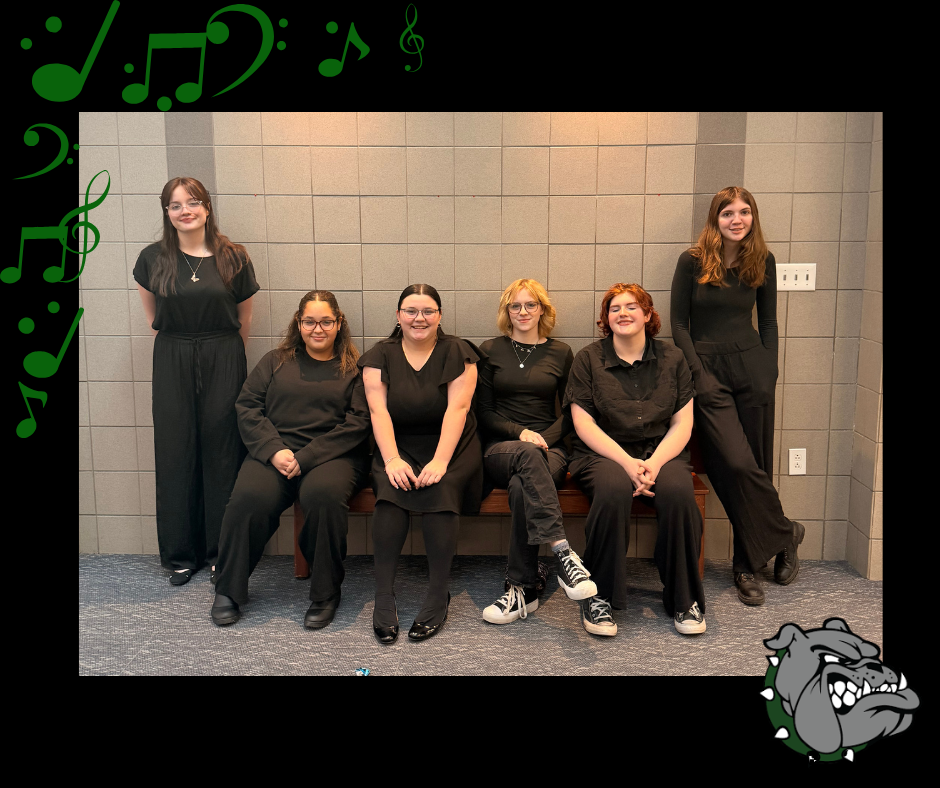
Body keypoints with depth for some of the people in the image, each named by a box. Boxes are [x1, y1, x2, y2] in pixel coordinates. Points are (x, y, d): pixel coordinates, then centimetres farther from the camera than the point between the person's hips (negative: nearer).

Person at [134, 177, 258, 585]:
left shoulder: (233, 258, 0)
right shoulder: (153, 258, 2)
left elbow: (244, 319, 7)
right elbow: (153, 317, 15)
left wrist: (225, 353, 8)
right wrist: (178, 344, 13)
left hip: (224, 360, -1)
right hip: (172, 363, 1)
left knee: (221, 451, 2)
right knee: (176, 453, 4)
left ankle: (223, 552, 14)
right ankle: (180, 553, 18)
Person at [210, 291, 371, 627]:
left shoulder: (354, 369, 9)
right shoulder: (275, 361, 18)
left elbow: (357, 424, -2)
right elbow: (247, 407, 9)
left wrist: (306, 457, -12)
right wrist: (274, 450, -9)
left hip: (333, 455, -2)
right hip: (274, 452, 2)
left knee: (323, 495, -34)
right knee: (250, 497, -28)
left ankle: (325, 593, -14)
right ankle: (229, 589, -5)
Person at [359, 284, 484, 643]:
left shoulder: (457, 352, 1)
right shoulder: (380, 355, 6)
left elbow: (457, 408, -10)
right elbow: (378, 410, -5)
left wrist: (440, 461, -23)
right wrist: (392, 459, -21)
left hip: (451, 445, -1)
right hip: (399, 444, 1)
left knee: (440, 489, -30)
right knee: (391, 488, -29)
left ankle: (438, 596, -19)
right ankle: (383, 596, -21)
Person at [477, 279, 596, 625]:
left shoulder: (560, 352, 14)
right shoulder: (490, 350, 12)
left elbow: (570, 413, 12)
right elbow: (484, 412, 7)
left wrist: (544, 438, -7)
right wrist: (521, 434, -9)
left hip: (548, 448, 1)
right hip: (499, 448, 0)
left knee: (522, 487, -36)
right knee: (527, 456, -39)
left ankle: (522, 590, -30)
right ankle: (563, 554, -48)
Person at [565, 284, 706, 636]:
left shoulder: (672, 358, 10)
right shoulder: (588, 359, 4)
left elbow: (683, 423, 5)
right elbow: (583, 424, -3)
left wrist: (654, 463, -14)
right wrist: (627, 462, -16)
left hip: (662, 452, 2)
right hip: (603, 452, -2)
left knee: (678, 491, -30)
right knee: (612, 490, -35)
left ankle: (684, 599, -11)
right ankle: (598, 596, -19)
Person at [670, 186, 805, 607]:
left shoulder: (762, 262, 8)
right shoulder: (692, 261, 0)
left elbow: (768, 322, 14)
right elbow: (679, 323, 1)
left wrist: (769, 372, 4)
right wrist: (700, 375, -7)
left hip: (751, 365, 2)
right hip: (708, 368, -2)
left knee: (754, 466, 2)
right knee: (737, 464, -14)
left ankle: (746, 566, 17)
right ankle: (786, 532, 11)